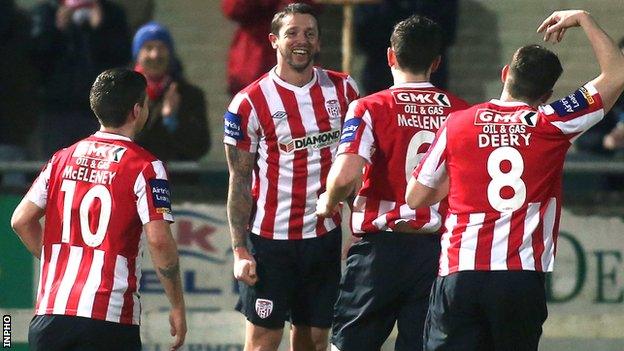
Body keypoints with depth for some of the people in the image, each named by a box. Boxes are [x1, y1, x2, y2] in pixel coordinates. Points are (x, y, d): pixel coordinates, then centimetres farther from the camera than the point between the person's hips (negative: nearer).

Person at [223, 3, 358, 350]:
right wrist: (240, 250, -10)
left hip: (326, 235, 4)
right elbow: (240, 181, -5)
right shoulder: (250, 103, -8)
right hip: (270, 239, -4)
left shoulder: (342, 89, 4)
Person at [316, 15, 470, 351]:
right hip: (438, 249, 3)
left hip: (382, 247, -3)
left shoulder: (371, 109, -7)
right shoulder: (462, 112, 3)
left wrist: (328, 203, 0)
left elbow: (346, 175, -20)